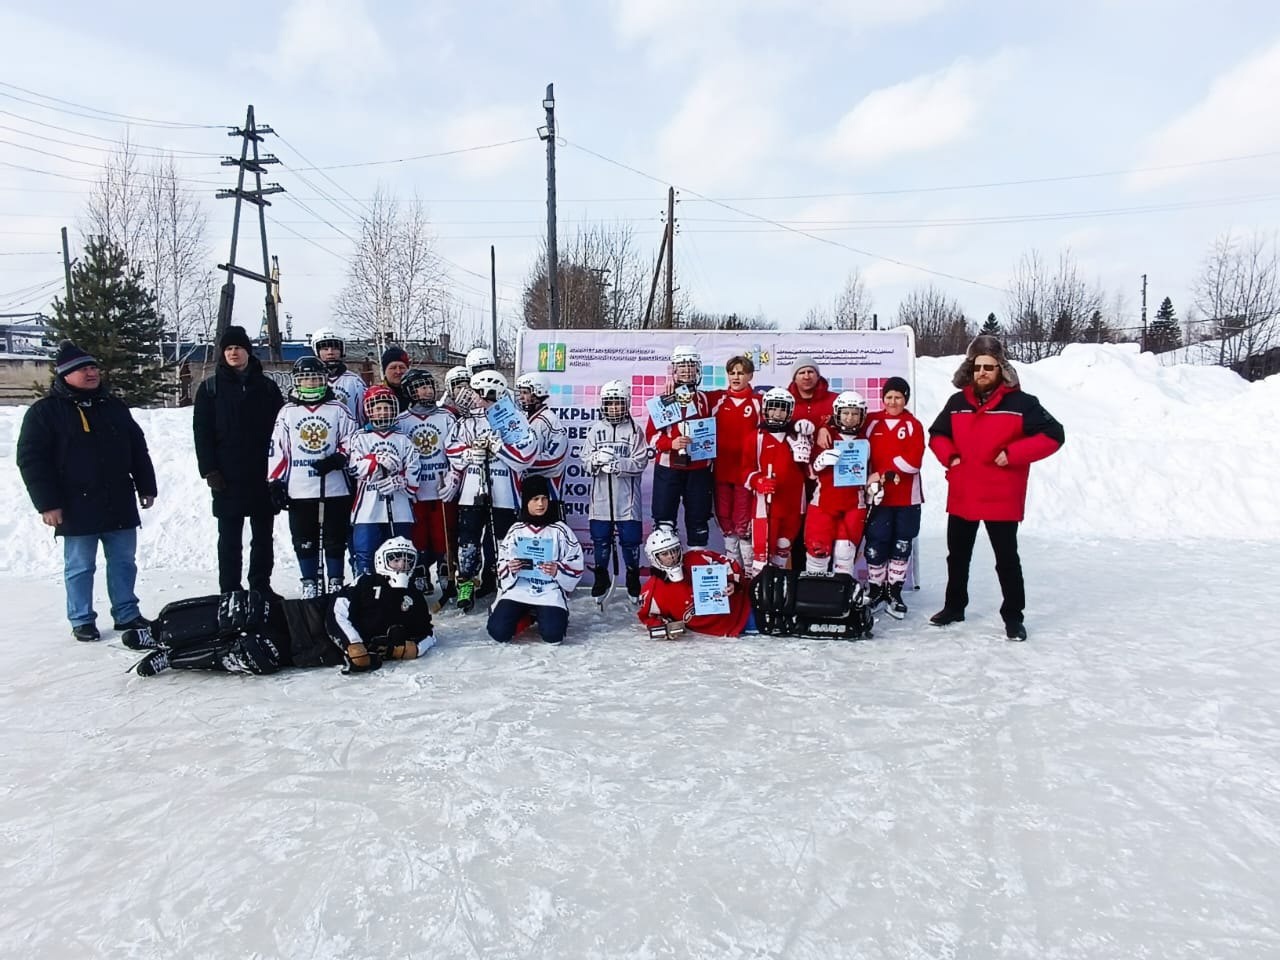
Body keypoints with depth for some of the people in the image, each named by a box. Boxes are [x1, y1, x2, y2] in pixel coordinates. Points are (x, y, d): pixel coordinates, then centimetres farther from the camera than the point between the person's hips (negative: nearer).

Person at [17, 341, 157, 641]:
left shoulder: (114, 407, 11)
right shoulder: (45, 411, -4)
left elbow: (138, 449, 16)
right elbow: (31, 459, -8)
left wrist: (146, 487, 12)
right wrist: (47, 502, -13)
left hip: (119, 505, 5)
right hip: (77, 508, -4)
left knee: (124, 561, 10)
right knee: (80, 567, 5)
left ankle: (126, 614, 21)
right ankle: (82, 621, 17)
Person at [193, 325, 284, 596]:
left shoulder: (267, 387, 8)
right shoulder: (210, 388, 6)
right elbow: (202, 432, 2)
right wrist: (209, 470, -8)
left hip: (263, 475, 1)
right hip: (227, 477, -1)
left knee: (263, 536, 8)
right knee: (230, 536, 3)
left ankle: (261, 586, 17)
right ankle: (230, 591, 9)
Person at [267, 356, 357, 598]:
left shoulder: (337, 409, 4)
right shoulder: (287, 412, 7)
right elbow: (277, 449, 6)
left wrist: (337, 459, -13)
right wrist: (275, 482, 1)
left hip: (335, 488, -1)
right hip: (299, 490, 1)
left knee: (335, 539, 5)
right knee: (304, 541, 6)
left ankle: (335, 582, 17)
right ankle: (310, 583, 18)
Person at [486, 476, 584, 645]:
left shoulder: (560, 530, 0)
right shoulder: (516, 530, 5)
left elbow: (576, 565, 1)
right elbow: (502, 565, 10)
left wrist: (557, 570, -17)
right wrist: (510, 569, -12)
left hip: (550, 592, -1)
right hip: (518, 589, 2)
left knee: (553, 634, -25)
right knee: (498, 631, -19)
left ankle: (540, 616, 13)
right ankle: (525, 616, 15)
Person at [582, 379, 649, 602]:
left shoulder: (634, 430, 0)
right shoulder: (596, 429, 7)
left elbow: (640, 463, -9)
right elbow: (585, 461, 2)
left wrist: (615, 464, -20)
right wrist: (596, 459, -20)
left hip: (627, 498, -2)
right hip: (601, 496, 2)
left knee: (630, 540, 4)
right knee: (600, 539, 9)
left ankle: (633, 581, 21)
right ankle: (601, 579, 26)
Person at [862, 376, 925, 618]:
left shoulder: (913, 425, 0)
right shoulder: (871, 422, 4)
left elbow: (913, 461, -11)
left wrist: (883, 473, -18)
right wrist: (867, 478, -11)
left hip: (907, 497, 0)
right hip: (878, 495, 0)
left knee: (901, 546, 8)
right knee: (875, 546, 1)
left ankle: (894, 592, 21)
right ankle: (875, 589, 19)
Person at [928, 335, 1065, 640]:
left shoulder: (1021, 403, -8)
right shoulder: (957, 403, 6)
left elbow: (1053, 435, -10)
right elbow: (937, 434, 19)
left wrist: (1012, 454, -18)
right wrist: (950, 456, 0)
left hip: (1001, 499, -5)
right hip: (961, 497, 5)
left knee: (1007, 559, 4)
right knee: (957, 556, 17)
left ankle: (1013, 617, 17)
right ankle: (954, 607, 33)